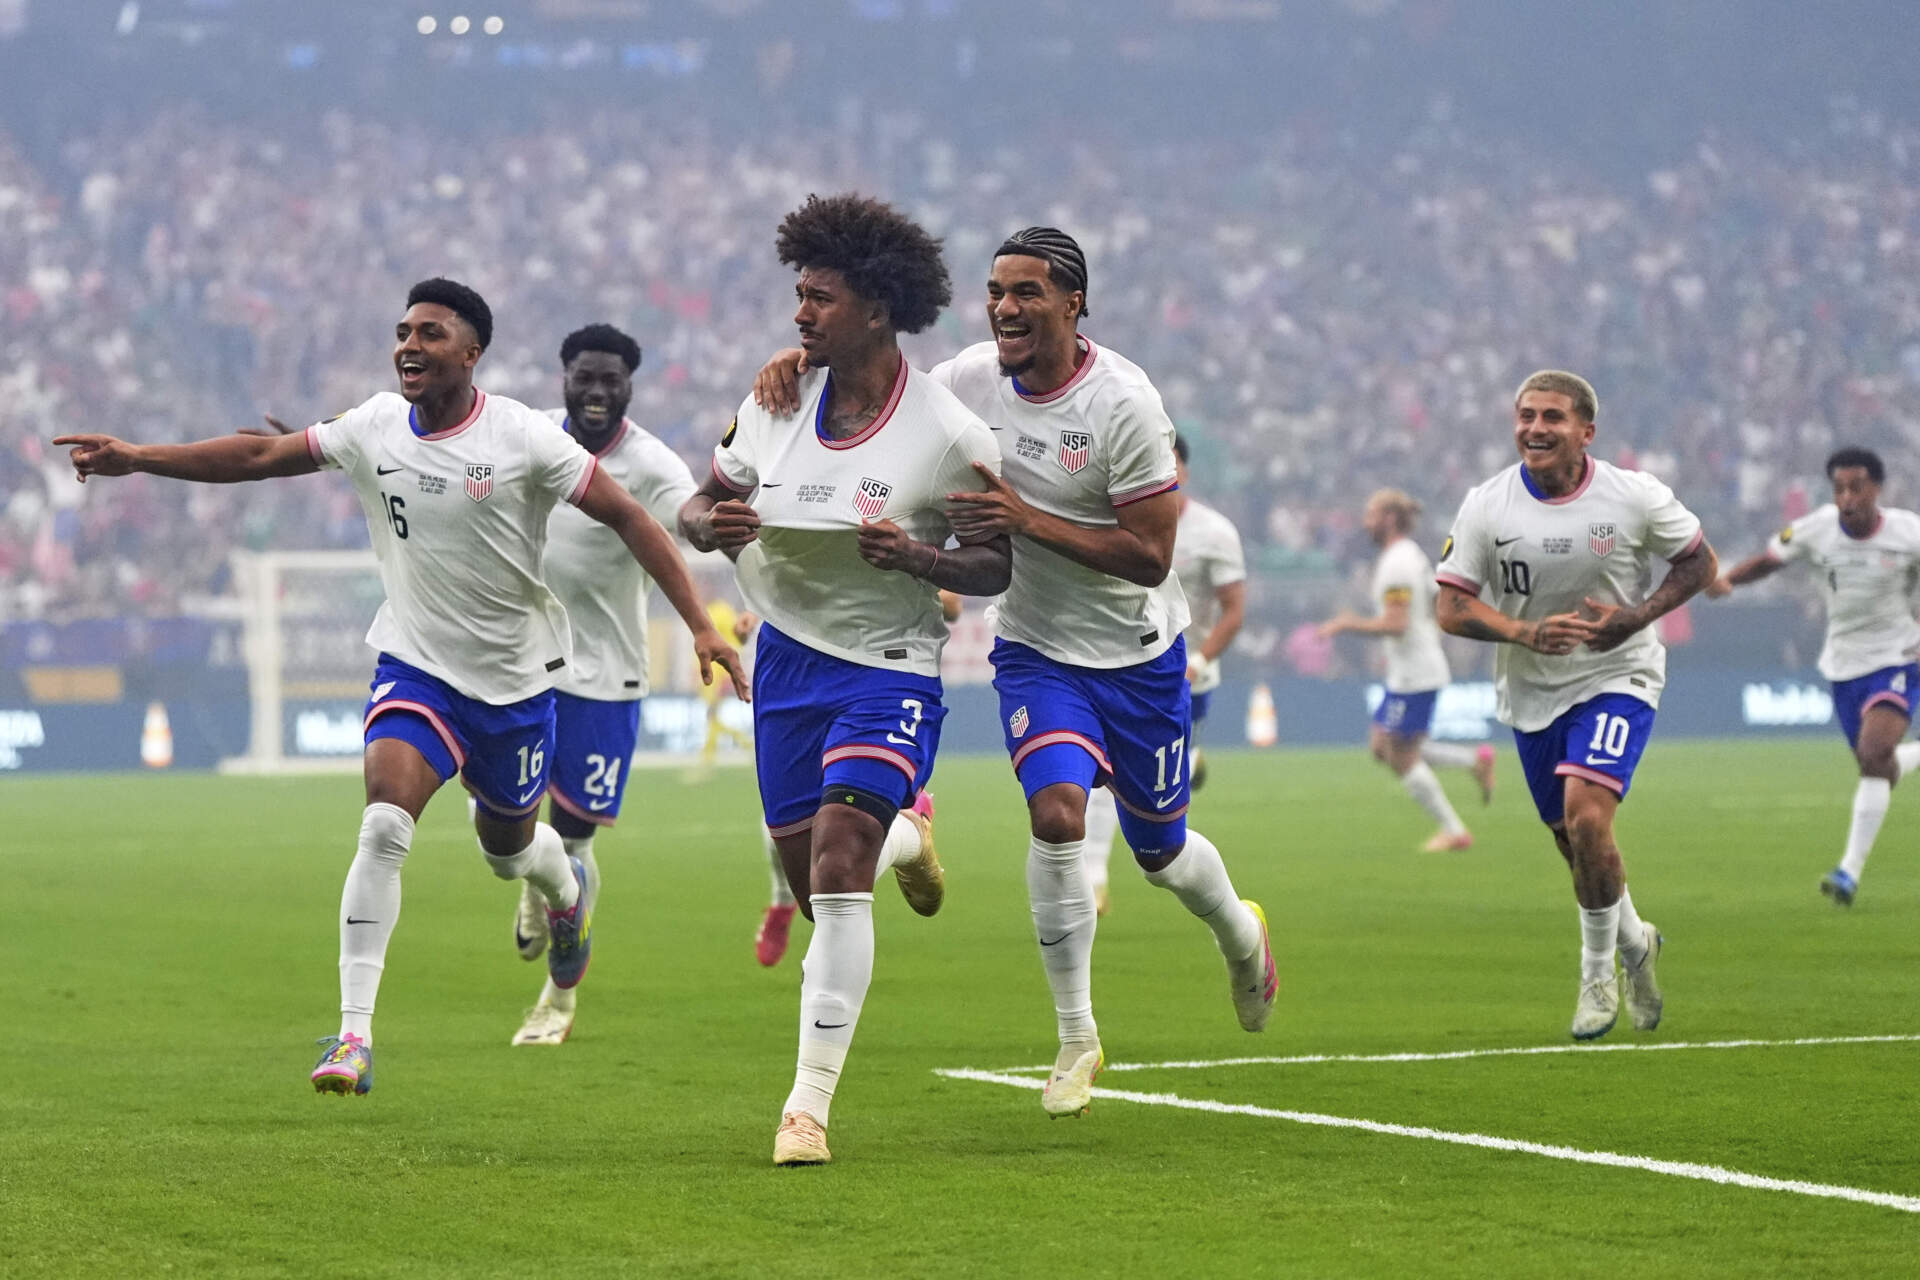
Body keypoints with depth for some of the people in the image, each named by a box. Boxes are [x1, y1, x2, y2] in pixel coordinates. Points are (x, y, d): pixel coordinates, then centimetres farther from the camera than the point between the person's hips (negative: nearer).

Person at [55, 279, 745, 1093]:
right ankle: (354, 1035, -23)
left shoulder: (523, 439, -16)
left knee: (508, 847, 17)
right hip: (415, 664, 1)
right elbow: (261, 456, 4)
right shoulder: (374, 429, -5)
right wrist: (135, 459, -2)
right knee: (384, 824, -22)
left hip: (515, 679, -1)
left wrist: (699, 625, -19)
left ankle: (566, 889, 58)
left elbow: (627, 517, -13)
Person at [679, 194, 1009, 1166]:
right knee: (817, 888, 11)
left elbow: (994, 568, -6)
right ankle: (904, 837, 48)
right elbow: (700, 504, 8)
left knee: (836, 870, -19)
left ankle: (810, 1103, -14)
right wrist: (711, 522, -17)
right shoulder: (778, 402, -1)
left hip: (891, 669, -5)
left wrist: (917, 556, -26)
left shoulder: (949, 435, -13)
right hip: (788, 658, 5)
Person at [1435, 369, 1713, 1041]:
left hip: (1616, 678, -3)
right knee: (1573, 839, 11)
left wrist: (1637, 617, -15)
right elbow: (1451, 607, -8)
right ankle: (1633, 942, 40)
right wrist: (1524, 632, -25)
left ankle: (1598, 971, -4)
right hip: (1530, 690, 3)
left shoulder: (1634, 497, -12)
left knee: (1586, 816, -22)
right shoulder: (1486, 506, -9)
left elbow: (1698, 562, 2)